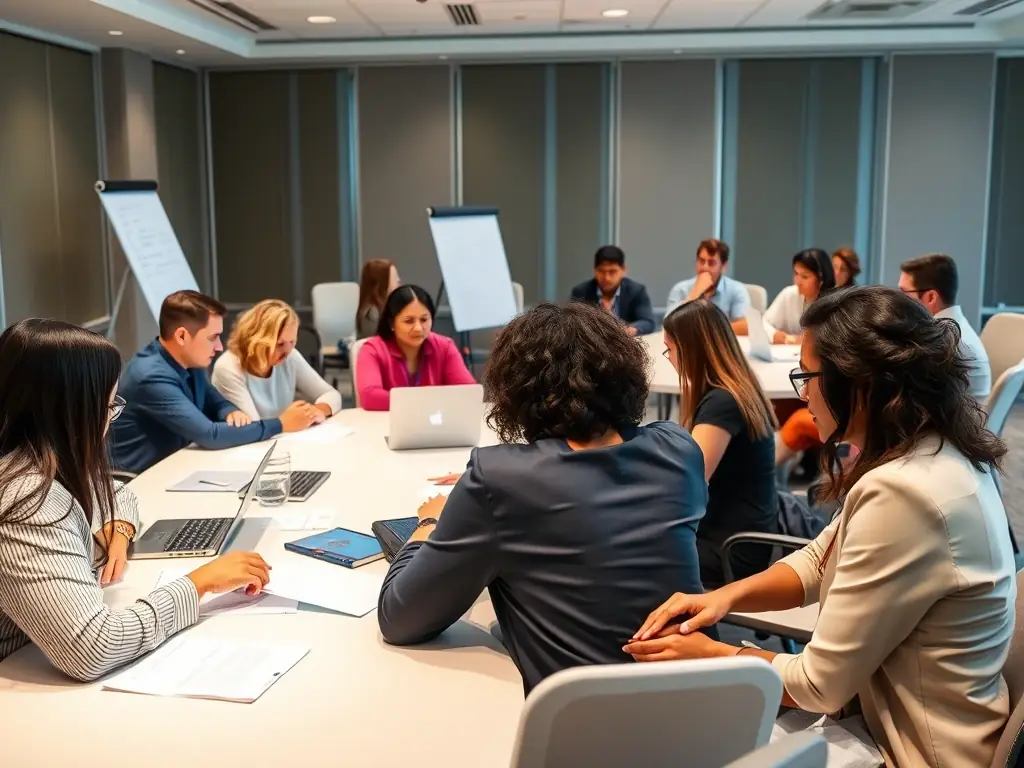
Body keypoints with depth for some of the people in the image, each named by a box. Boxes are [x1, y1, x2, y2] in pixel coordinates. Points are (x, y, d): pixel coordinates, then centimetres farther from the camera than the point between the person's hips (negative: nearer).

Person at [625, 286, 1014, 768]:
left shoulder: (902, 495, -31)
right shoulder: (937, 454, -1)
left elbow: (819, 685, -23)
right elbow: (822, 560, 10)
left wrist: (708, 654, -8)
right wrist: (727, 595, -6)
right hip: (890, 721, 8)